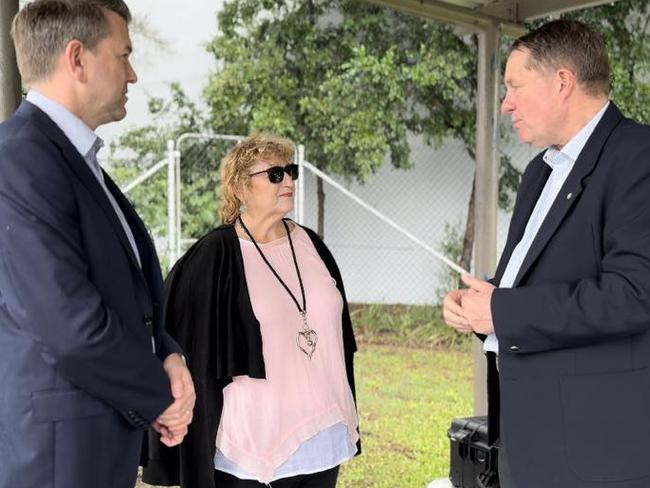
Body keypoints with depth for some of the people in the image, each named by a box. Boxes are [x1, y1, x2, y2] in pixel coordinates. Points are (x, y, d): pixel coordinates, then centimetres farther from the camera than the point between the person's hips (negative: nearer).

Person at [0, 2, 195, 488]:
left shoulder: (73, 156, 11)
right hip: (56, 447, -9)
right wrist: (159, 397, -9)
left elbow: (126, 289, 16)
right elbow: (72, 324, -24)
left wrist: (166, 355, -3)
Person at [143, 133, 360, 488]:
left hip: (322, 437, 5)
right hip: (251, 444, -5)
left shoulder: (311, 246, 8)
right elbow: (192, 355, -7)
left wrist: (347, 418, 16)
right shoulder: (215, 257, -9)